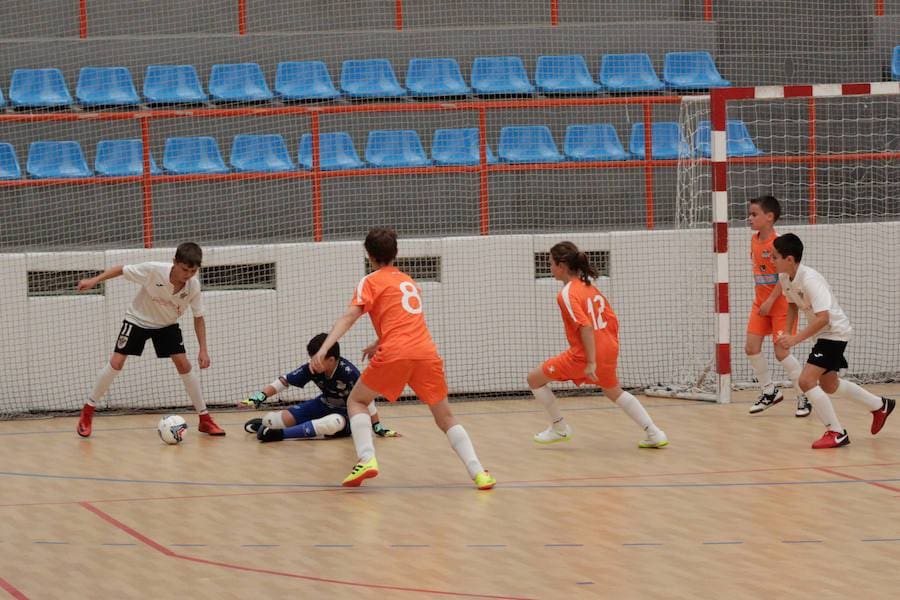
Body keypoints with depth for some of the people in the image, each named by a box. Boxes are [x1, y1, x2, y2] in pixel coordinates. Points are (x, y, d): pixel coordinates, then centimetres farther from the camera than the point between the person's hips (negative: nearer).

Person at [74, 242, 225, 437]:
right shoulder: (154, 270, -33)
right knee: (116, 363, -8)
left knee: (184, 365, -8)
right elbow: (122, 269, -18)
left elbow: (198, 318, -10)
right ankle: (87, 413, 6)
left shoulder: (193, 286, -24)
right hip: (138, 319, -2)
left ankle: (205, 419, 2)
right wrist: (94, 281, -21)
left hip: (167, 325, 2)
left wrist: (203, 350, -15)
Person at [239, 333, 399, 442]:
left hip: (346, 414, -5)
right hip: (324, 405, 5)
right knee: (271, 421, -10)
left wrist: (378, 427, -19)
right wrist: (259, 397, -21)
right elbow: (284, 381, -10)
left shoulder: (348, 372, -31)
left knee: (333, 423, -44)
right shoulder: (311, 369, -16)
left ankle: (280, 434, -38)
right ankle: (266, 422, 30)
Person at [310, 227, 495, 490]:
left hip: (394, 355, -4)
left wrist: (324, 348, -16)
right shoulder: (409, 281, 28)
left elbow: (349, 317, -6)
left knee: (356, 401, 14)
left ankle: (366, 459, -8)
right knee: (446, 418, 13)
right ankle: (478, 472, -4)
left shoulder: (371, 282, 9)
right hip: (427, 352, 4)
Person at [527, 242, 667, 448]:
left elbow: (586, 327, -24)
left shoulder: (567, 294, -15)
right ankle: (654, 434, 27)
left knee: (534, 379, 6)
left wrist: (591, 362, -24)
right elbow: (613, 320, 12)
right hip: (608, 351, 8)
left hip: (583, 355, -8)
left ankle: (559, 427, 16)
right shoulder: (590, 287, 10)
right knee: (614, 391, 31)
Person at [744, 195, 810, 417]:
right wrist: (760, 298, 13)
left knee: (781, 352, -8)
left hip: (781, 304, -8)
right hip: (761, 303, 8)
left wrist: (770, 301, -22)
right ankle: (769, 392, 18)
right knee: (751, 348, 2)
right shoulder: (754, 240, 6)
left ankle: (804, 397, 6)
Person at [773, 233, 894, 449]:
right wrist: (786, 332, 2)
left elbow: (823, 318, -38)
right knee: (829, 385, 23)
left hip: (835, 332, -10)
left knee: (806, 380, -20)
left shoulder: (810, 280, -30)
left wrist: (795, 339, -41)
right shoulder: (784, 278, -4)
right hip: (822, 334, 10)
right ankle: (880, 406, 42)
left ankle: (836, 433, -11)